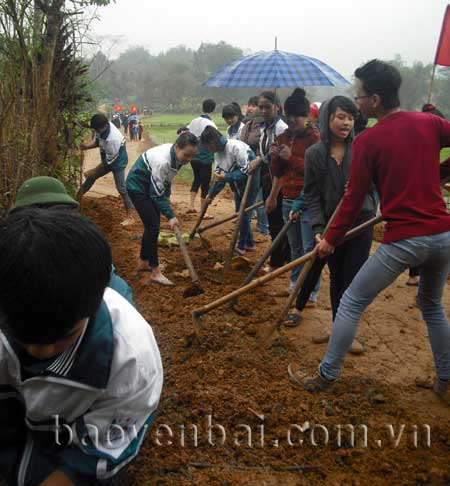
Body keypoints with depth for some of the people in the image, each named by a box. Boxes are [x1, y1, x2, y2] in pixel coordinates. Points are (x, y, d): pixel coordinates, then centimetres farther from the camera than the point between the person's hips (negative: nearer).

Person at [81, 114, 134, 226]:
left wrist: (94, 171, -18)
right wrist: (87, 146, -12)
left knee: (121, 189, -10)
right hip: (108, 160, 9)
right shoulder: (102, 127, -12)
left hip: (118, 162, -9)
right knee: (91, 177, 19)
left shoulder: (112, 139, -36)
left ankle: (129, 217, -6)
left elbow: (110, 160, -26)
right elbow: (98, 142, 8)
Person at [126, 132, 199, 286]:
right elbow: (157, 193, -28)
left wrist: (167, 197, 2)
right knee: (153, 227, -11)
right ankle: (155, 272, -4)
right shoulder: (162, 161, -36)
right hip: (137, 186, -9)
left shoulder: (177, 155, -11)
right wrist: (170, 216, -25)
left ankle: (143, 263, 28)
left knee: (152, 225, 13)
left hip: (150, 185, 9)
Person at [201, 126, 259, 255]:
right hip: (238, 186, 8)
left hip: (250, 185, -8)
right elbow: (220, 175, 7)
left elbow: (246, 170, -27)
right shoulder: (218, 152, 0)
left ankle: (241, 246, 11)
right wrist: (212, 194, 4)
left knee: (243, 215, -3)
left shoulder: (236, 147, -26)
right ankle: (249, 243, 26)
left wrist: (227, 177, -29)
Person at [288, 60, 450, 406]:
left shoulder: (368, 141, -8)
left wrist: (331, 240, 5)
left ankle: (326, 377, 17)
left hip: (403, 240, -5)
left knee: (351, 304, 8)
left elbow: (354, 198, -6)